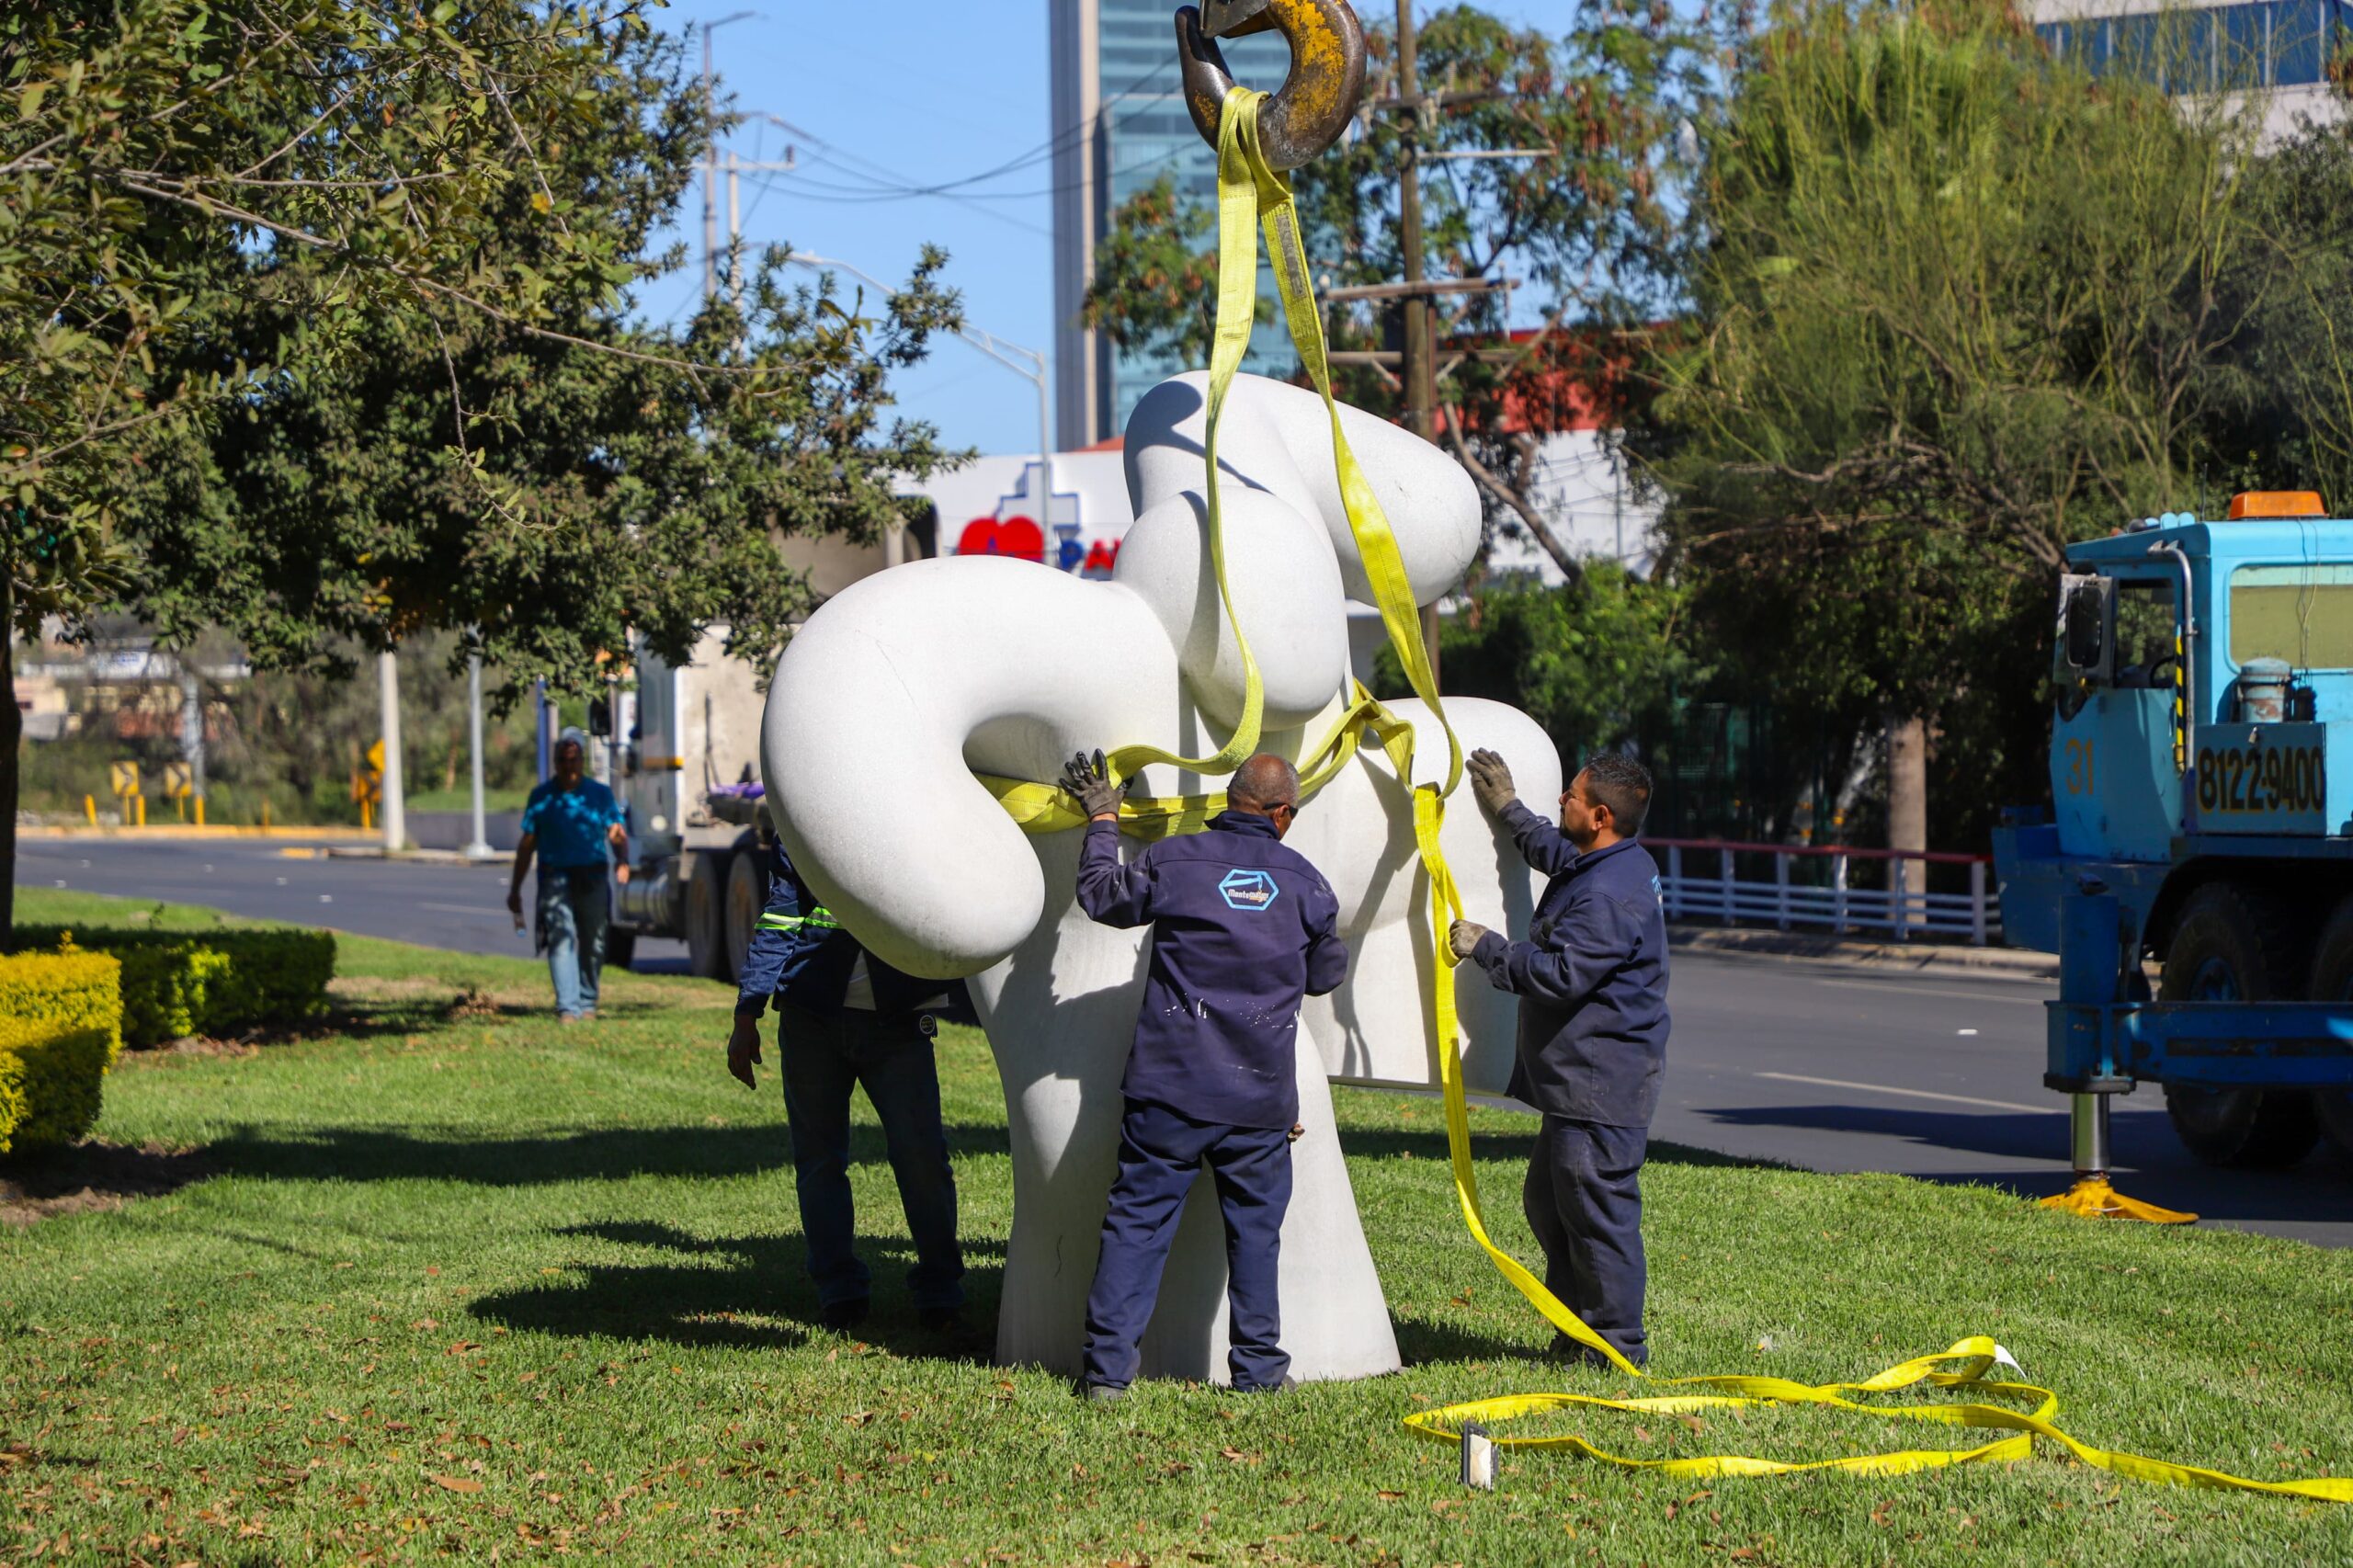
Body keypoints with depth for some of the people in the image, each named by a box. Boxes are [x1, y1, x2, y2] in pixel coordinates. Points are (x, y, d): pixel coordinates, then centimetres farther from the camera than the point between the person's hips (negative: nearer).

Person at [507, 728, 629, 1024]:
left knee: (592, 944, 8)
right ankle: (567, 1008, -20)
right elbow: (527, 844, 12)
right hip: (555, 876, -1)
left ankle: (587, 1003, 24)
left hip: (592, 877, 1)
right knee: (561, 939, -14)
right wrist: (515, 890, 12)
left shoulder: (600, 794, 9)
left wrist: (623, 860, -21)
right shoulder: (542, 796, 9)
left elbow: (617, 833, 1)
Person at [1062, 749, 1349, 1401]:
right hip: (1260, 1094, 1)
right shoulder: (1305, 882, 3)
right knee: (1255, 1228, 12)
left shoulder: (1173, 860, -3)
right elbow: (1327, 974, 17)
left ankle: (1107, 1367, -1)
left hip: (1169, 1087, -1)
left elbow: (1102, 895, 15)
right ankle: (1258, 1366, 15)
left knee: (1137, 1220, 2)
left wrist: (1102, 821, 29)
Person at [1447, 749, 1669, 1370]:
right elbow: (1558, 854, 35)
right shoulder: (1614, 865, 11)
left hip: (1603, 1081, -11)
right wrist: (1509, 810, 34)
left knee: (1597, 1209, -5)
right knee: (1548, 1202, 19)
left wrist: (1485, 947, -11)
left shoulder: (1609, 895, -22)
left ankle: (1616, 1347, 2)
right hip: (1579, 1080, 11)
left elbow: (1561, 973, -22)